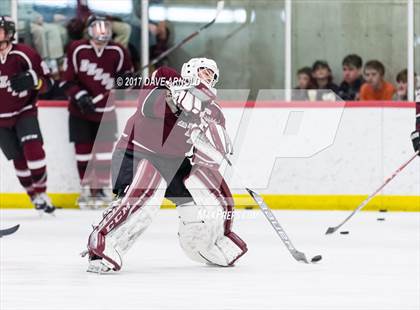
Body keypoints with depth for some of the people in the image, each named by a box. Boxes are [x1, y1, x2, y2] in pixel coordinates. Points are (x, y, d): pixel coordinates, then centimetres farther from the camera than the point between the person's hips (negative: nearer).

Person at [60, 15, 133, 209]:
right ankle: (86, 189, 13)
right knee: (83, 150, 1)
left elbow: (126, 73, 10)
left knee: (104, 151, -1)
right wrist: (80, 95, -21)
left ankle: (99, 189, 11)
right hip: (80, 110, -1)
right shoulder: (77, 50, -12)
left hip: (105, 111, 1)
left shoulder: (118, 53, -6)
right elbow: (67, 79, -8)